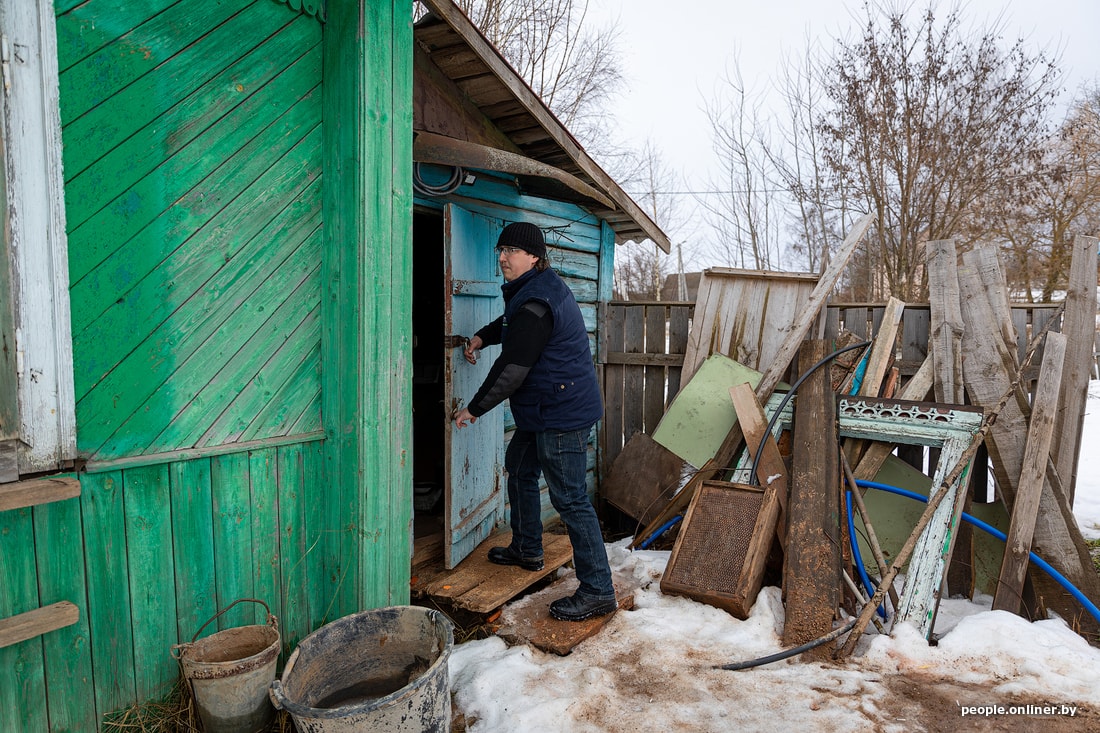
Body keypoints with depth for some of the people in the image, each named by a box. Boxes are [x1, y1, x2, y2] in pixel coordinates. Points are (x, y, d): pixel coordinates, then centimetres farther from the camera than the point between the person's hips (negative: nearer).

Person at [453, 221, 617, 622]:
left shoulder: (535, 305, -23)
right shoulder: (543, 287, 11)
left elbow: (511, 369, -23)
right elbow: (511, 323, 32)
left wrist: (473, 409, -11)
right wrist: (482, 336, 16)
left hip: (562, 414, -11)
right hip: (542, 411, 11)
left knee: (570, 499, -7)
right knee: (519, 468, 25)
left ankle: (597, 591, 2)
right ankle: (526, 549, 41)